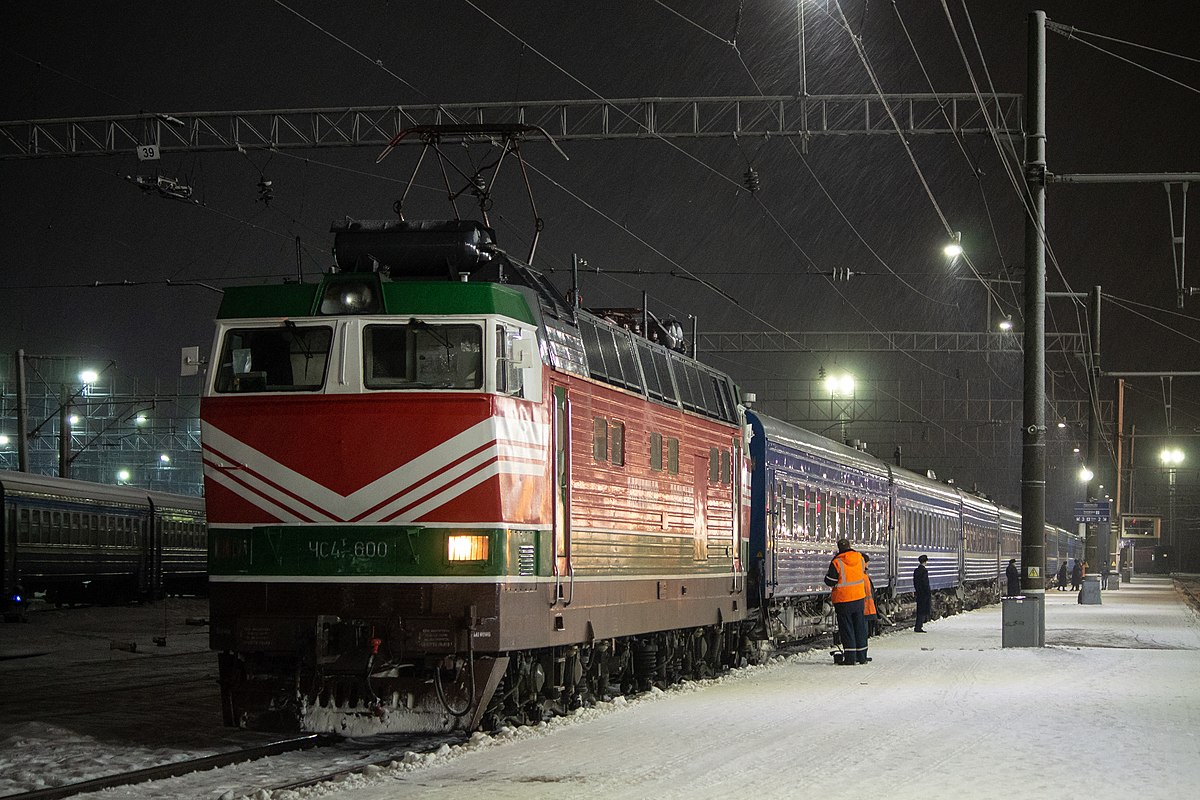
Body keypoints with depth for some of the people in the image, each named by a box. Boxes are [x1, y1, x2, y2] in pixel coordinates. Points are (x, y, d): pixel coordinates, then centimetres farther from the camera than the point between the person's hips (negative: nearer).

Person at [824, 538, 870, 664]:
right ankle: (862, 656, 17)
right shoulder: (859, 558, 1)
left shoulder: (836, 563, -15)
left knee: (846, 628, 1)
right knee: (859, 626, 13)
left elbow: (830, 582, -11)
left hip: (843, 600, -5)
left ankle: (850, 657, -3)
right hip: (859, 597, 5)